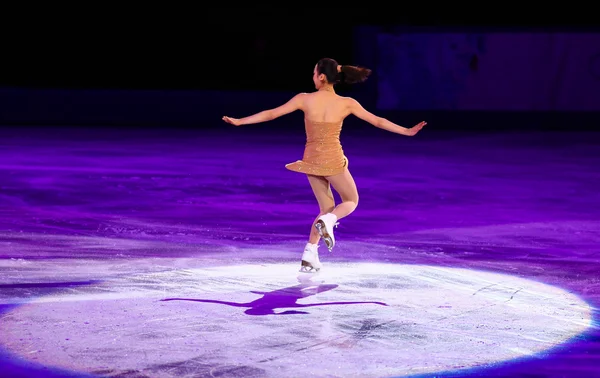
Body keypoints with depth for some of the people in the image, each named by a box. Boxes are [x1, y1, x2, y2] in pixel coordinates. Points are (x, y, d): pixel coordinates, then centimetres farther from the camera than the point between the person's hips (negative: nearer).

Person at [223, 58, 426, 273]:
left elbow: (271, 114, -5)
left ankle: (310, 255, 4)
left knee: (327, 208, 19)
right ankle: (327, 221, -14)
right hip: (333, 161, -3)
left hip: (312, 160, 3)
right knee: (351, 202, 19)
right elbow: (378, 121, -2)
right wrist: (407, 131, 7)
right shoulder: (346, 103, -9)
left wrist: (239, 121, 3)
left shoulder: (304, 99, -8)